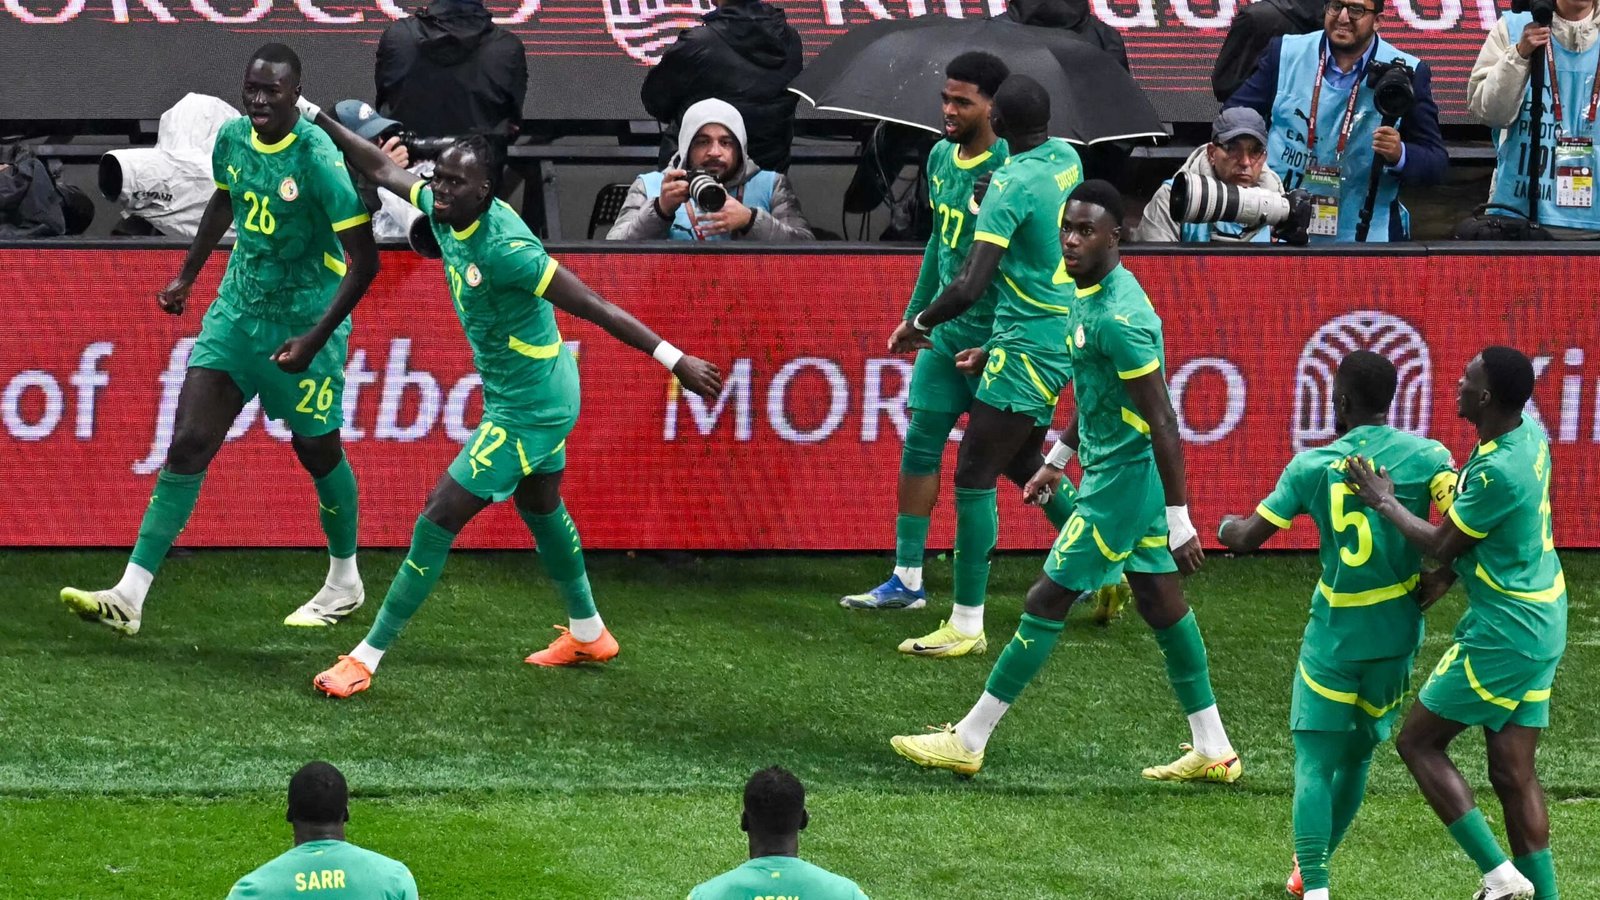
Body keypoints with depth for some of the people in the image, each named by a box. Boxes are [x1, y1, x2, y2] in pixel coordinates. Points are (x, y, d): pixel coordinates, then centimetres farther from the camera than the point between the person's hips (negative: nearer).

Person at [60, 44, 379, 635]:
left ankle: (344, 584, 36)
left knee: (318, 452, 10)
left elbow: (363, 261, -19)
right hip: (236, 313, 5)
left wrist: (315, 339, -24)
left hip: (303, 322, -5)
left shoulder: (320, 160, -21)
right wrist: (186, 276, 22)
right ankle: (129, 597, -10)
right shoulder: (232, 139, -2)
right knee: (189, 444, -5)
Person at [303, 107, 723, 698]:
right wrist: (317, 119, 9)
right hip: (537, 398, 10)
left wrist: (674, 359, -30)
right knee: (540, 506, 27)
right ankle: (588, 634, 46)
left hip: (527, 407, -10)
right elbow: (383, 170, 11)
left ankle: (366, 659, -3)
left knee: (441, 516, -8)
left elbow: (595, 306, -30)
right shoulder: (444, 211, -7)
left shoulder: (504, 247, -31)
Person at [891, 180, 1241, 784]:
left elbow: (1163, 422, -24)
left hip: (1122, 479, -10)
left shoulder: (1120, 318, -24)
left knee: (1047, 602, -3)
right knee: (1161, 600, 14)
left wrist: (1179, 520, -24)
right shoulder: (1088, 292, 7)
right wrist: (1058, 460, 29)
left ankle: (968, 741, 5)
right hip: (1112, 469, 10)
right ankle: (1213, 751, 19)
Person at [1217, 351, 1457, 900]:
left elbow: (1247, 538, -1)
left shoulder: (1313, 467, -6)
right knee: (1358, 755, 19)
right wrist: (1443, 578, -3)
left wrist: (1225, 526, 21)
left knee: (1314, 760, -1)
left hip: (1335, 634, -2)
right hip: (1398, 634, 2)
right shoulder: (1427, 458, -5)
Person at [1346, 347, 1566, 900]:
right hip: (1544, 626, 9)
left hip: (1504, 634, -9)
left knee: (1418, 742, 2)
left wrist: (1385, 502, 1)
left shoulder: (1498, 471, -25)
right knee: (1514, 773, 11)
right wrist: (1446, 572, 8)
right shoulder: (1530, 434, 2)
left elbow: (1441, 545, -12)